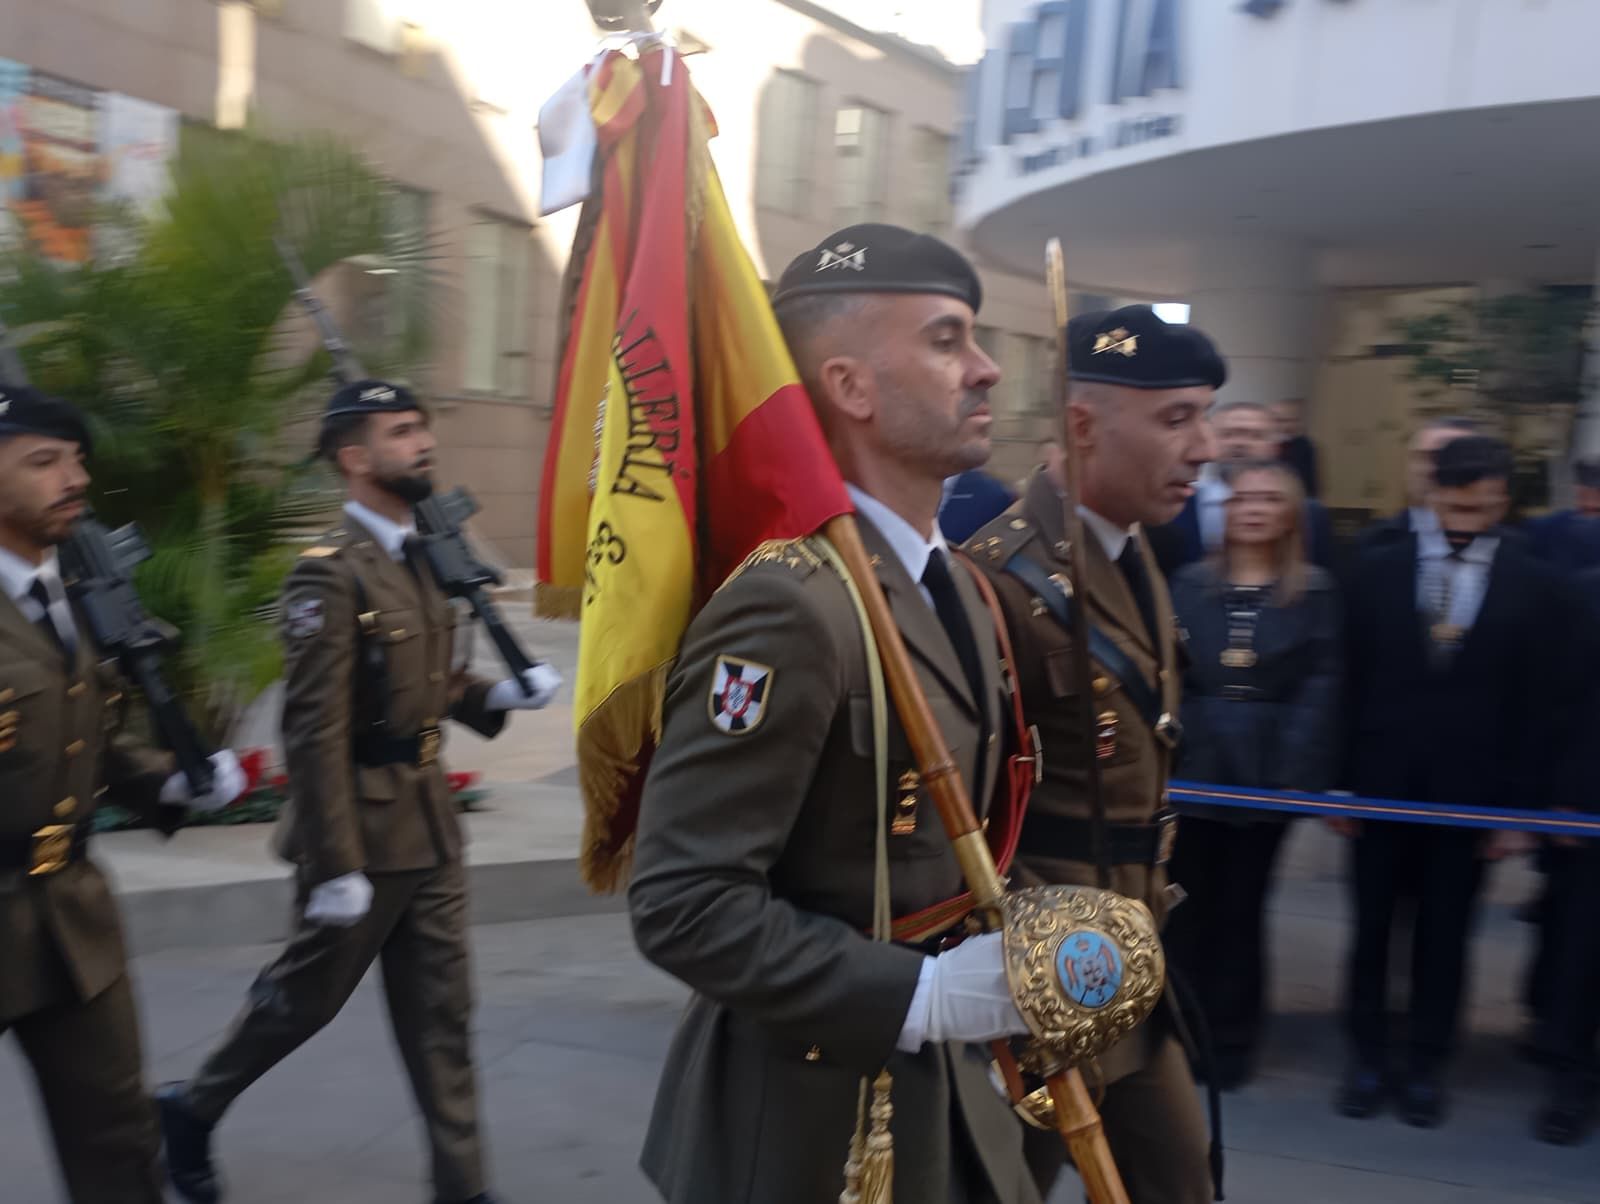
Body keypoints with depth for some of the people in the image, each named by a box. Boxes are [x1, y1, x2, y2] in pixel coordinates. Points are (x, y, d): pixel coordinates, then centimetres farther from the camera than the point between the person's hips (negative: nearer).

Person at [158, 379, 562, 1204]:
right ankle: (192, 1109, 37)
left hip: (430, 823, 8)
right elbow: (314, 732, -22)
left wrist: (500, 696, 1)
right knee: (306, 994, 11)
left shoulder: (420, 558, 10)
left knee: (441, 1013, 11)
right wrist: (335, 865, -23)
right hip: (365, 826, -7)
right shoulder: (330, 572, -17)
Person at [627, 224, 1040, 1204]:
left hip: (943, 1088, 8)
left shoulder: (958, 587, 7)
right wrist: (920, 995, -25)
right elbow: (682, 903, -25)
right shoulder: (789, 608, -23)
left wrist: (1002, 957, 4)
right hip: (816, 1114, -8)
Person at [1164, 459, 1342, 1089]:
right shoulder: (1190, 583, 7)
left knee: (1241, 907, 9)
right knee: (1189, 906, 5)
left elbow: (1321, 687, -3)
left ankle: (1231, 1040, 23)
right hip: (1194, 766, 1)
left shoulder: (1315, 591, 2)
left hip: (1270, 771, -1)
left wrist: (1303, 773, -13)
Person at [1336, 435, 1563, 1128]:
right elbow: (1354, 681, 1)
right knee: (1372, 928, 11)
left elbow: (1536, 707, -1)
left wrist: (1517, 807, -3)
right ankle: (1368, 1055, 27)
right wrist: (1338, 780, -2)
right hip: (1381, 783, 1)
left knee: (1444, 936, 10)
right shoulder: (1379, 569, -1)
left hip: (1466, 794, -1)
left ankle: (1426, 1065, 26)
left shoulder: (1533, 586, -2)